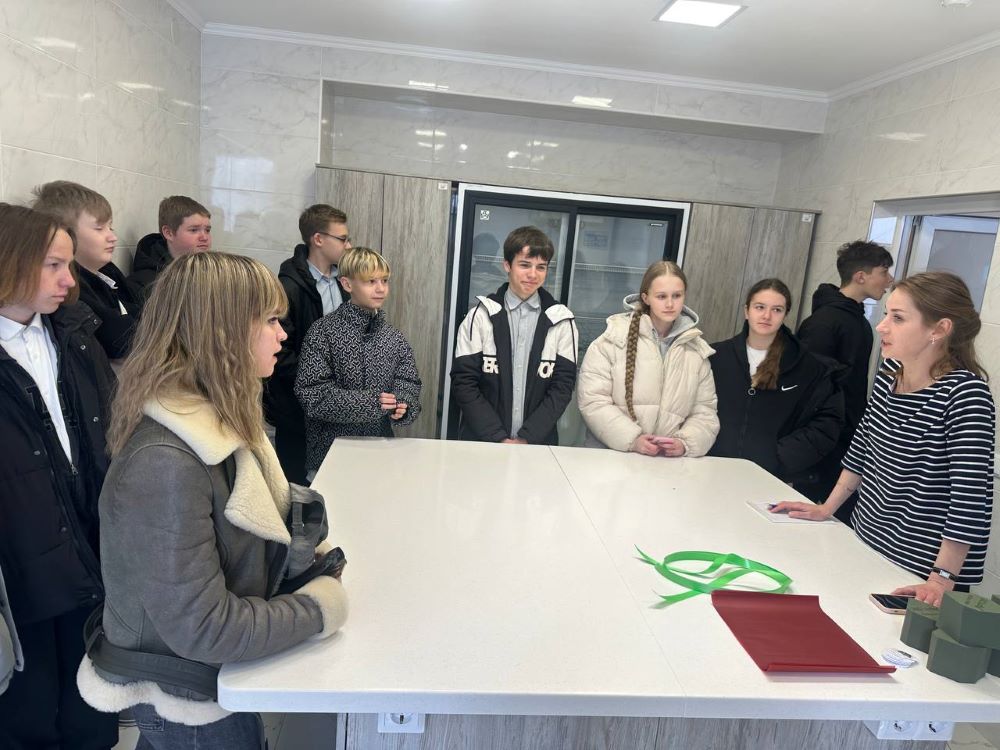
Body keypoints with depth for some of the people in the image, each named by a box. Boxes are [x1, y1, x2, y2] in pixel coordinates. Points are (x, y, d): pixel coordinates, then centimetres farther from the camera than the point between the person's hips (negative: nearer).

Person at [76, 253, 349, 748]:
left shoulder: (215, 419, -4)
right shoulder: (165, 463, -33)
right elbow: (201, 627, -31)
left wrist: (299, 547, -9)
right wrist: (320, 607, -20)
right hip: (183, 695, -8)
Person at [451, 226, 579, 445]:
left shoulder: (562, 321, 3)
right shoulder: (481, 315, 1)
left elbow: (563, 386, 1)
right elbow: (463, 383, -2)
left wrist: (526, 438, -9)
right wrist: (499, 439, -10)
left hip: (537, 444, 0)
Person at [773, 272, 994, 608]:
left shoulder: (965, 392, -20)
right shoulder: (888, 374, 0)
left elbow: (971, 495, -24)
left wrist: (943, 581, -27)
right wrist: (826, 508, 12)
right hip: (866, 543, 6)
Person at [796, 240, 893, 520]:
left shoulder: (859, 321, 11)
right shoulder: (824, 320, -16)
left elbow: (855, 384, 14)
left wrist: (858, 430, 12)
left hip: (848, 437, 8)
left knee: (844, 513, 10)